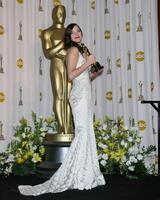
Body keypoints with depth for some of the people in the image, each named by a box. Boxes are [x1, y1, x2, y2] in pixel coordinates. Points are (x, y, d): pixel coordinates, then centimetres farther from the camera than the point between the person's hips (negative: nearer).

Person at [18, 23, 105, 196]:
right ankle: (71, 177, -10)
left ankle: (85, 175, 8)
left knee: (87, 133, 5)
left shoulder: (80, 51, 23)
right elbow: (71, 75, -16)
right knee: (83, 133, -14)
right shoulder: (73, 50, -4)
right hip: (80, 94, -9)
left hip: (85, 94, 9)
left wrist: (95, 73, 15)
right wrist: (88, 63, -12)